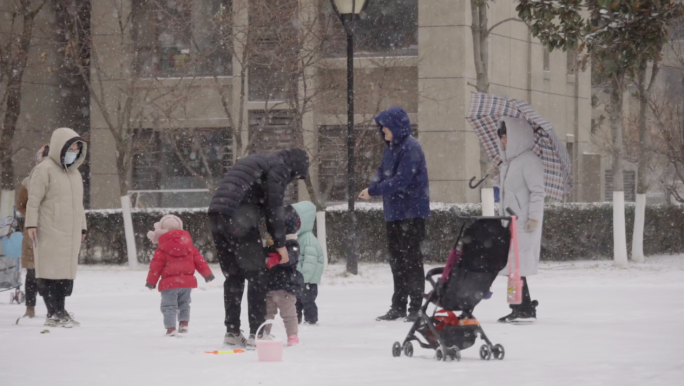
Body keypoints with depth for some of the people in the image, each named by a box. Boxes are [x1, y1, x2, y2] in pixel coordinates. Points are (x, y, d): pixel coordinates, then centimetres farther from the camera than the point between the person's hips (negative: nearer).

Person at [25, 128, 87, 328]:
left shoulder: (74, 173, 18)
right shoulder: (44, 170, -6)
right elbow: (34, 200, -9)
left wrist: (82, 227, 25)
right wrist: (31, 224, -15)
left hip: (70, 233, 8)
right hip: (50, 232, -8)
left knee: (66, 272, 7)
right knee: (51, 272, -6)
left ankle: (61, 311, 12)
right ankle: (53, 314, -6)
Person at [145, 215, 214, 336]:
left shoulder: (161, 250, -6)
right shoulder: (189, 246, 8)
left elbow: (155, 265, -5)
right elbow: (199, 260, 8)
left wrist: (151, 281, 3)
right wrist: (207, 273, 13)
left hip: (169, 284, -5)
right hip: (187, 282, 5)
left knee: (169, 306, 0)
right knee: (184, 304, 24)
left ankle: (170, 328, -10)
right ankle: (184, 323, 14)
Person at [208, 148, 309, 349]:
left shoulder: (259, 162, 30)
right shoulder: (280, 167, 2)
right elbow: (274, 207, -3)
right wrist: (280, 244, 2)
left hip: (217, 215, 9)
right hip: (238, 218, -9)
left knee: (233, 275, 17)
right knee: (256, 275, -3)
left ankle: (232, 332, 19)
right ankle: (256, 334, -7)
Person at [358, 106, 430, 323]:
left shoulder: (410, 148, -16)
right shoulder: (392, 147, 13)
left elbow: (401, 180, -22)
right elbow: (383, 173, 16)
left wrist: (374, 191, -19)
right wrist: (372, 187, -5)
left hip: (411, 212, -9)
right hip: (394, 212, 9)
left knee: (411, 259, -6)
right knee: (396, 260, 13)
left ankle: (416, 307, -3)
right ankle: (398, 307, 20)